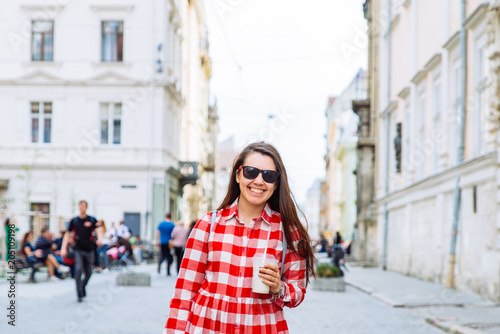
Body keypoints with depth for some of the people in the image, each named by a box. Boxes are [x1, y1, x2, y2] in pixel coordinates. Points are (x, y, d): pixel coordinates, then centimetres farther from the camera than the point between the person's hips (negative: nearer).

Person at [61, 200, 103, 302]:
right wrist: (63, 248, 0)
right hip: (78, 250, -1)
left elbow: (98, 230, -9)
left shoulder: (92, 220, 3)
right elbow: (67, 234, 9)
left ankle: (83, 287, 36)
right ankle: (80, 295, -11)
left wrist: (99, 239, -31)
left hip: (89, 249, 1)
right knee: (78, 270, -15)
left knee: (88, 272, 8)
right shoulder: (74, 220, 6)